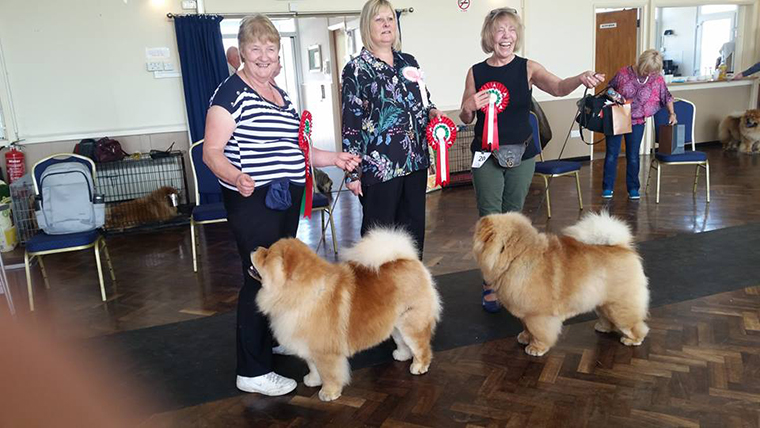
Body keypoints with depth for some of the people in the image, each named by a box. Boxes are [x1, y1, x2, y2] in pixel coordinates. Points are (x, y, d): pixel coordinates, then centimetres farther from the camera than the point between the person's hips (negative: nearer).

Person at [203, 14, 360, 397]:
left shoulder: (280, 94, 15)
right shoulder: (231, 93, -10)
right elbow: (212, 152, -16)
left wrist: (334, 158, 17)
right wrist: (237, 178, -36)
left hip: (286, 200, 9)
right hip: (252, 202, -8)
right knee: (259, 279, -6)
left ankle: (272, 340, 38)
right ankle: (252, 372, 5)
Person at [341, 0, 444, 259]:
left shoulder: (409, 62, 12)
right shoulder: (356, 69, -3)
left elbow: (422, 102, 24)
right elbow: (351, 123, -7)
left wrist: (431, 111, 0)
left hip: (415, 161, 6)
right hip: (378, 165, -5)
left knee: (414, 228, 13)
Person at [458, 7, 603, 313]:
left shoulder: (527, 68, -2)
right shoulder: (476, 72, -1)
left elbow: (557, 87, -20)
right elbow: (465, 119, 4)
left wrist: (581, 79, -41)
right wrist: (469, 107, -19)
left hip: (521, 154, 1)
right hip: (487, 155, -1)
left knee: (512, 216, 12)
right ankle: (490, 283, 11)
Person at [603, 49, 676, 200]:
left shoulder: (658, 79, -6)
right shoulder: (624, 73, -11)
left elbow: (666, 97, 8)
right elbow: (610, 88, 4)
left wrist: (672, 114, 1)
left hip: (637, 122, 1)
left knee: (633, 156, 6)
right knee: (611, 154, 4)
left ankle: (633, 188, 18)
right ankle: (607, 187, 14)